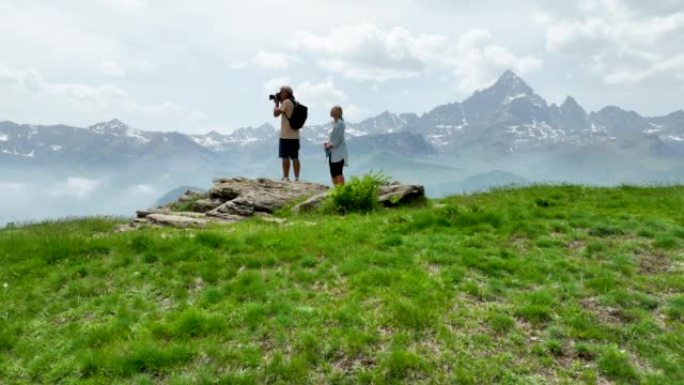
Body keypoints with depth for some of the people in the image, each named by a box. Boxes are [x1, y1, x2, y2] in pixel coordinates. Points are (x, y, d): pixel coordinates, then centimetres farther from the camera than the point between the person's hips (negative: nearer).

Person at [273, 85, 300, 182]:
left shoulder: (286, 102, -9)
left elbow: (276, 114, -12)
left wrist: (277, 103, 2)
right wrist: (280, 103, 19)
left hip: (286, 136, -7)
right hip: (295, 135, 7)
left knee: (285, 157, -4)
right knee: (295, 157, 6)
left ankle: (286, 178, -3)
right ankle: (297, 178, 7)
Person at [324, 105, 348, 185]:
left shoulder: (340, 123, -11)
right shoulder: (334, 123, 16)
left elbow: (339, 138, -17)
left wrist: (331, 145, -16)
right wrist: (328, 143, 6)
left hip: (339, 152, -9)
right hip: (332, 152, 9)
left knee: (338, 173, -12)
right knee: (333, 173, 9)